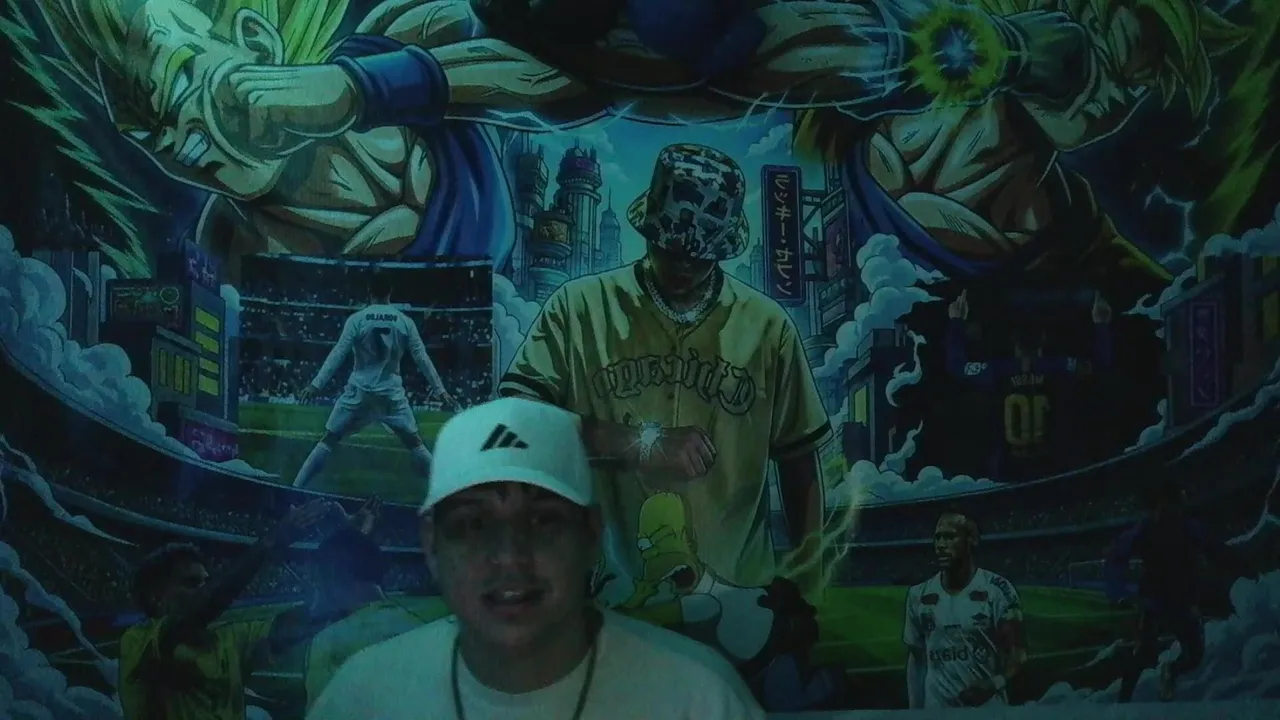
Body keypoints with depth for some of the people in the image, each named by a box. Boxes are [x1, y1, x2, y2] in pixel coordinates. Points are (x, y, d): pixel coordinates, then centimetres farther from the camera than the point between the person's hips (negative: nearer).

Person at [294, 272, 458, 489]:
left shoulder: (356, 319, -4)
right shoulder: (404, 321, 1)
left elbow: (338, 354, -10)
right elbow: (422, 358, 1)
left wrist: (316, 384, -9)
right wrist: (440, 389, 5)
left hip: (359, 391, -1)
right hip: (391, 393, 1)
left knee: (328, 440, 8)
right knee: (414, 443, 10)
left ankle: (296, 489, 6)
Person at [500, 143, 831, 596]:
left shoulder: (768, 326, -1)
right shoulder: (579, 307, -6)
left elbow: (798, 460, 5)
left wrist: (808, 585, 5)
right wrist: (643, 443, -20)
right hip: (610, 588, -1)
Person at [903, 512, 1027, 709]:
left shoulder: (996, 590, -9)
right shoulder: (919, 596, 1)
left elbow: (1017, 652, -7)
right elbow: (916, 659, 7)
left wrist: (994, 684, -21)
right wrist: (915, 711, 4)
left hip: (987, 708, -2)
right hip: (935, 709, 3)